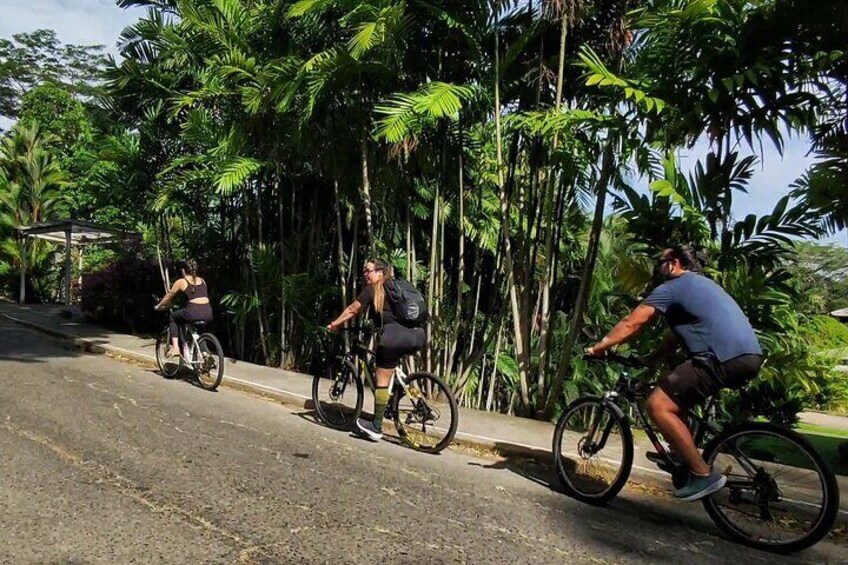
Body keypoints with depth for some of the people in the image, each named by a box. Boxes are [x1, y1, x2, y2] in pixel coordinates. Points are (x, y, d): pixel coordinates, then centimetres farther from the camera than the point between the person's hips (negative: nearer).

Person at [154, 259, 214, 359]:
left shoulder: (180, 282, 10)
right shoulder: (202, 280, 23)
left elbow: (168, 298, 21)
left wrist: (158, 306, 41)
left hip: (193, 313, -5)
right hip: (208, 313, 5)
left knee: (173, 316, 25)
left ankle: (175, 348, 14)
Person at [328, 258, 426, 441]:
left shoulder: (372, 289, 11)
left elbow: (352, 310, 16)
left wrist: (335, 324, 30)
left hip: (393, 336, -5)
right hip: (417, 336, 6)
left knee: (382, 382, 5)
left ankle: (376, 428, 12)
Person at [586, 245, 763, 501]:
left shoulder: (671, 288, 1)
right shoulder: (703, 284, 30)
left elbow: (631, 324, -3)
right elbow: (680, 332, 34)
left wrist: (598, 348, 6)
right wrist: (651, 359, 33)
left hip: (723, 359, -10)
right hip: (750, 357, 10)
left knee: (658, 405, -9)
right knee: (675, 398, 26)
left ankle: (703, 474, -7)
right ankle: (685, 457, 26)